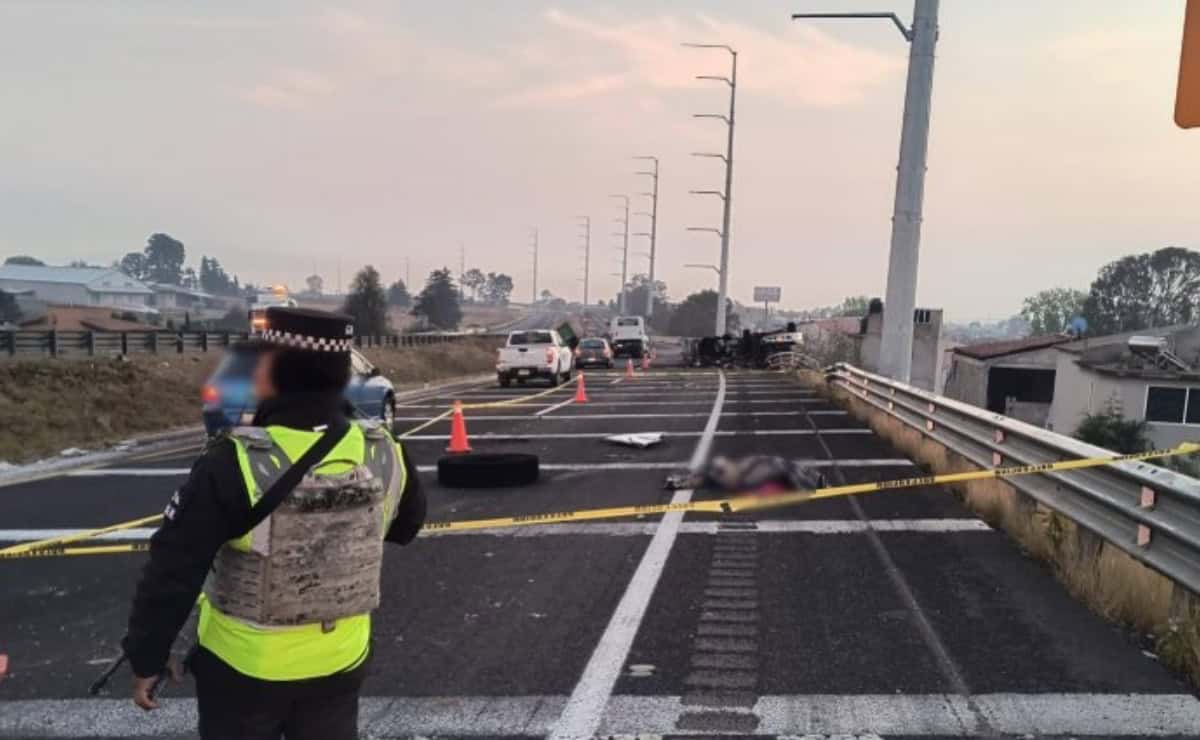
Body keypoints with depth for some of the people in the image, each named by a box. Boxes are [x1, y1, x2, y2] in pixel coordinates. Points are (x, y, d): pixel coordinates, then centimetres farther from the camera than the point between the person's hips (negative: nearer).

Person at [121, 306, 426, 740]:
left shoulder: (236, 463, -25)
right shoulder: (383, 455, -12)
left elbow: (174, 569, -18)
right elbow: (406, 527, 7)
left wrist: (147, 656, -5)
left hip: (244, 668, -3)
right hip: (340, 663, 3)